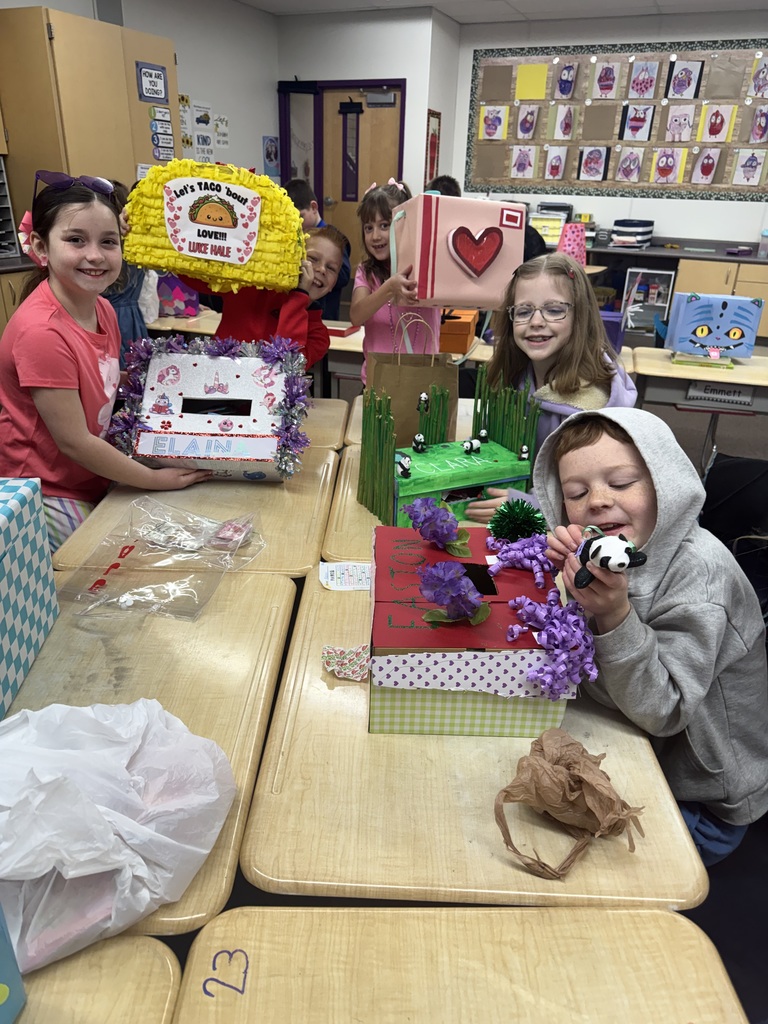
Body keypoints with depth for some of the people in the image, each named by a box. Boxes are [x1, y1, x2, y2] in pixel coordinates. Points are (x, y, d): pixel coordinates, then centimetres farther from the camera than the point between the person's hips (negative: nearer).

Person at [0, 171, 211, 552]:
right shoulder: (41, 331, -26)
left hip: (92, 482, 7)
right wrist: (157, 480, -14)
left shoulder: (103, 310, -1)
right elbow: (73, 441, -22)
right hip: (49, 499, -7)